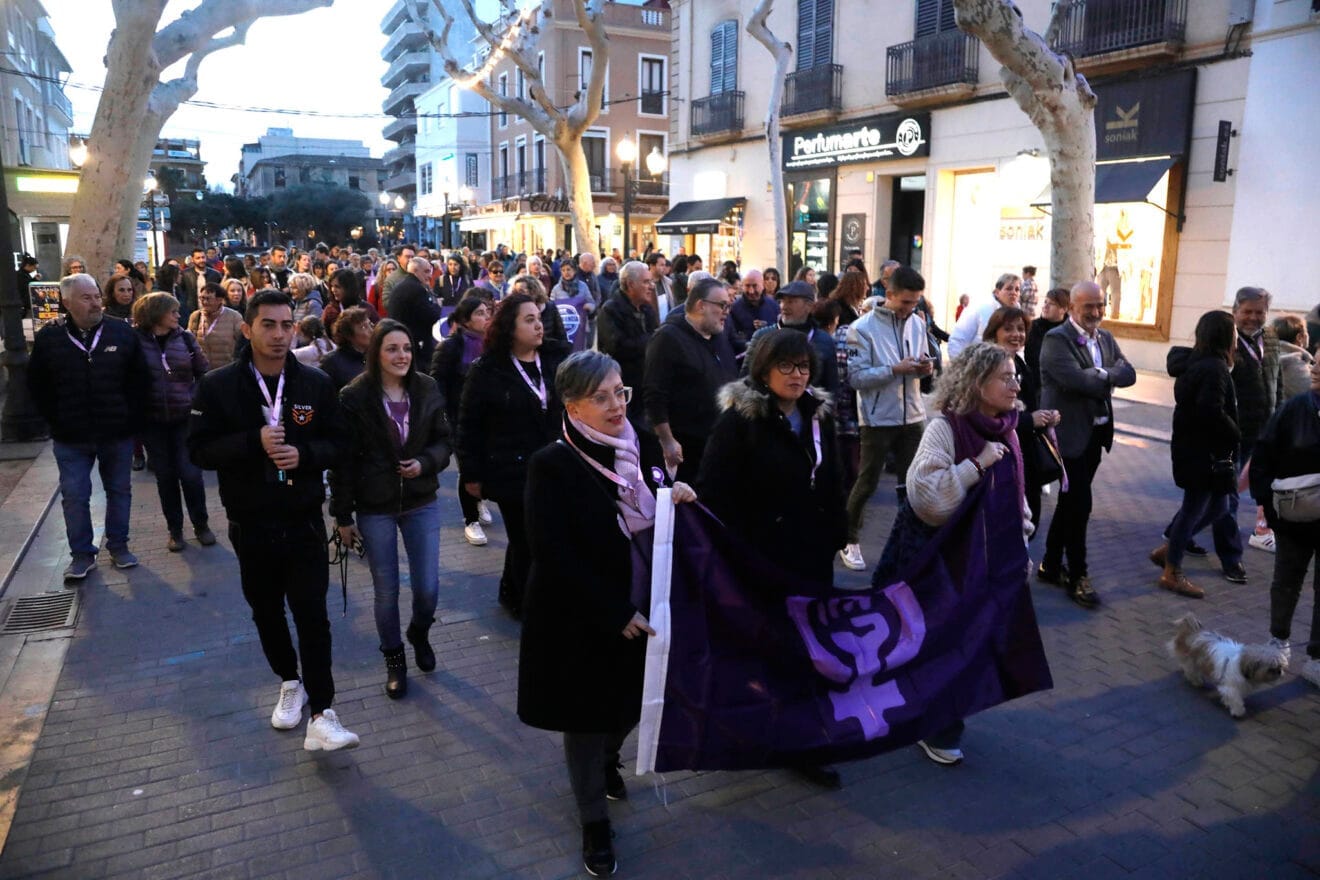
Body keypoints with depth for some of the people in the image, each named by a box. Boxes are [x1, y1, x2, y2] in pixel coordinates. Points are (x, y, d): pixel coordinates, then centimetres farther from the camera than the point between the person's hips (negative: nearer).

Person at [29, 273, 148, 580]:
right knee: (74, 497, 5)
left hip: (118, 434, 0)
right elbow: (37, 386, 5)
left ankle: (118, 546, 27)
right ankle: (82, 554, 19)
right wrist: (57, 421, 0)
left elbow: (138, 380, 2)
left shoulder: (123, 333, -4)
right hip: (71, 438, 0)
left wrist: (130, 418, -3)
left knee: (119, 491, 12)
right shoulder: (48, 338, -4)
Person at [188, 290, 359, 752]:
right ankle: (290, 682, 40)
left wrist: (304, 453, -20)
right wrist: (254, 441, -23)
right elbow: (199, 449, -7)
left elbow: (337, 442, 1)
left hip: (304, 520, -1)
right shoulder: (218, 386, -6)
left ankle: (321, 715, -1)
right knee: (266, 611, 16)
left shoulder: (317, 383, -3)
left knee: (312, 613, -5)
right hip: (251, 523, 1)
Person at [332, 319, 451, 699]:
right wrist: (343, 516, -5)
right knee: (386, 592, 9)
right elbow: (343, 460, -7)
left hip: (422, 504, 2)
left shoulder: (426, 390, -4)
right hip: (375, 509, -2)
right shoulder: (355, 397, -11)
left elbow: (443, 441, 6)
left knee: (427, 588, 5)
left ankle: (419, 633, 39)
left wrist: (425, 462, -16)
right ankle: (394, 658, 32)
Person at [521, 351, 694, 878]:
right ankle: (595, 821, 35)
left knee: (633, 704, 20)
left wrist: (680, 499, -15)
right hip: (579, 618, -5)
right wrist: (613, 614, -22)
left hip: (640, 608, 5)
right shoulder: (552, 465, -19)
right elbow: (554, 556, -21)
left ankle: (607, 761, 53)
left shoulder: (643, 446, -3)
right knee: (587, 718, 12)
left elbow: (658, 521, 8)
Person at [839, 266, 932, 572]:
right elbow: (856, 377, -17)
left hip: (913, 416, 5)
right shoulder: (863, 328, -11)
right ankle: (850, 541, 21)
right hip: (878, 418, -5)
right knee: (867, 483, 5)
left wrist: (925, 367, -7)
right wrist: (895, 369, -23)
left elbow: (921, 360, 16)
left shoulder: (918, 323, 6)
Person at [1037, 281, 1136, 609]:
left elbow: (1128, 374, 1)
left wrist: (1101, 374, -16)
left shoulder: (1106, 338, 11)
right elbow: (1078, 380, -25)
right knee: (1079, 504, -4)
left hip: (1097, 433, 8)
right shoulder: (1056, 340, -13)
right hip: (1070, 434, -8)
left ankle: (1051, 566, 29)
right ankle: (1077, 576, 9)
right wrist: (1107, 377, -9)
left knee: (1071, 501, 16)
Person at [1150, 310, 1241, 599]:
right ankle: (1172, 573, 15)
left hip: (1198, 448, 10)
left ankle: (1166, 550, 28)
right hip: (1203, 453, -10)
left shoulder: (1196, 363, 11)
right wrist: (1236, 435, -15)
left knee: (1216, 506, 19)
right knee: (1194, 509, 2)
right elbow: (1212, 412, -28)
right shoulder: (1214, 368, -20)